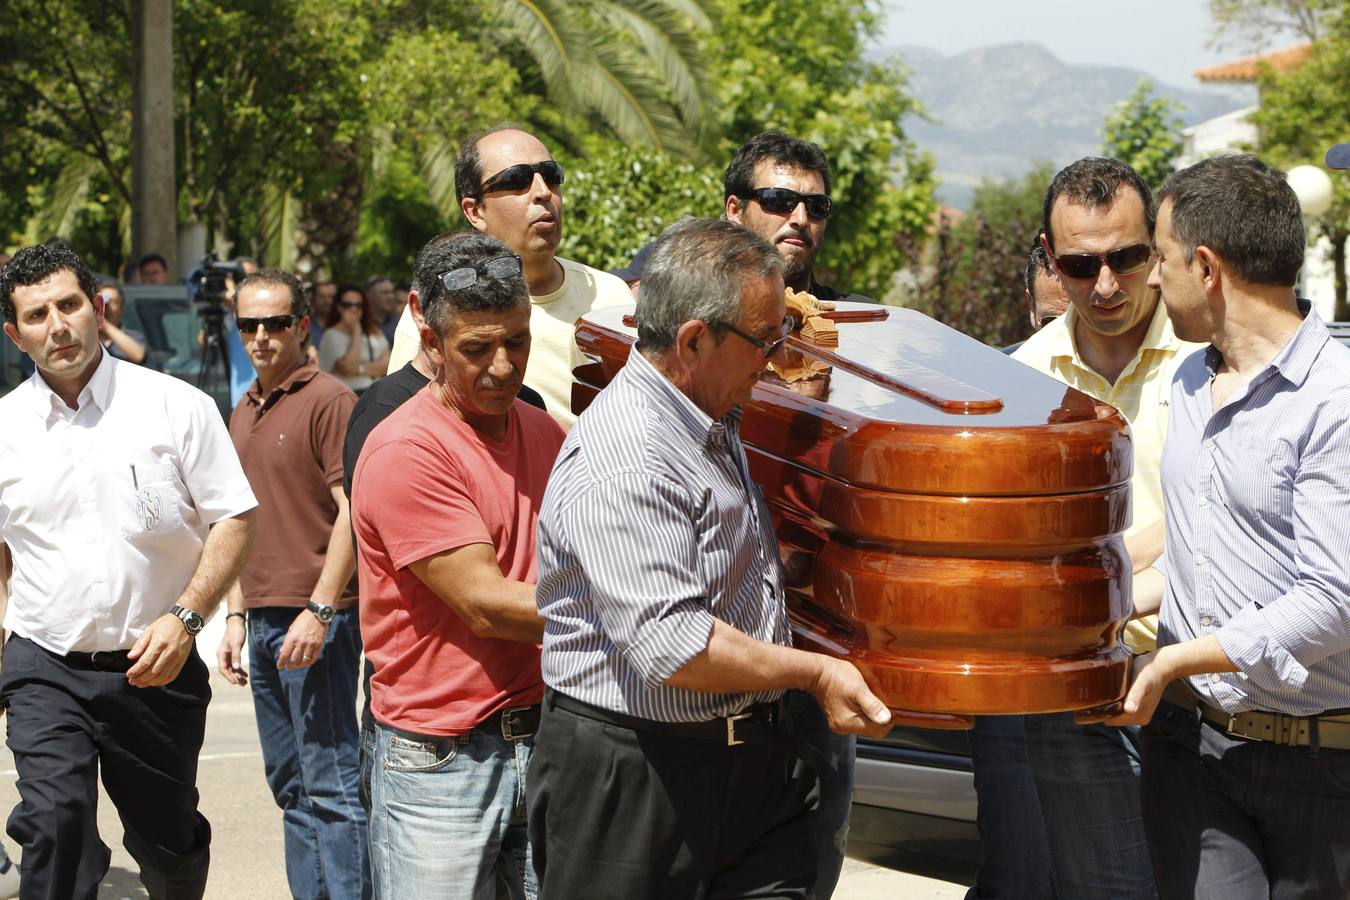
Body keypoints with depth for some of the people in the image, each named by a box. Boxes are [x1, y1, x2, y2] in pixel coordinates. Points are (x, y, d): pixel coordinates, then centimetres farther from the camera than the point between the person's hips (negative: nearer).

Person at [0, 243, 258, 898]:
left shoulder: (176, 407, -3)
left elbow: (234, 519, -3)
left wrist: (185, 618, -15)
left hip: (154, 668, 0)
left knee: (170, 843, 12)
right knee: (54, 822, -19)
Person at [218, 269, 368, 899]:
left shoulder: (327, 400, -8)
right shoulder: (244, 414, 17)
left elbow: (352, 512, -14)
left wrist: (319, 610, -19)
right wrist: (237, 617, 18)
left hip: (316, 619, -8)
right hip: (264, 621, 8)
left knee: (330, 785, -8)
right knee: (290, 786, 11)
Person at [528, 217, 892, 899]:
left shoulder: (718, 426, 12)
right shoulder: (624, 460, -22)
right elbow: (668, 644, -28)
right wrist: (812, 674, -17)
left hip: (751, 765, 9)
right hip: (632, 784, -9)